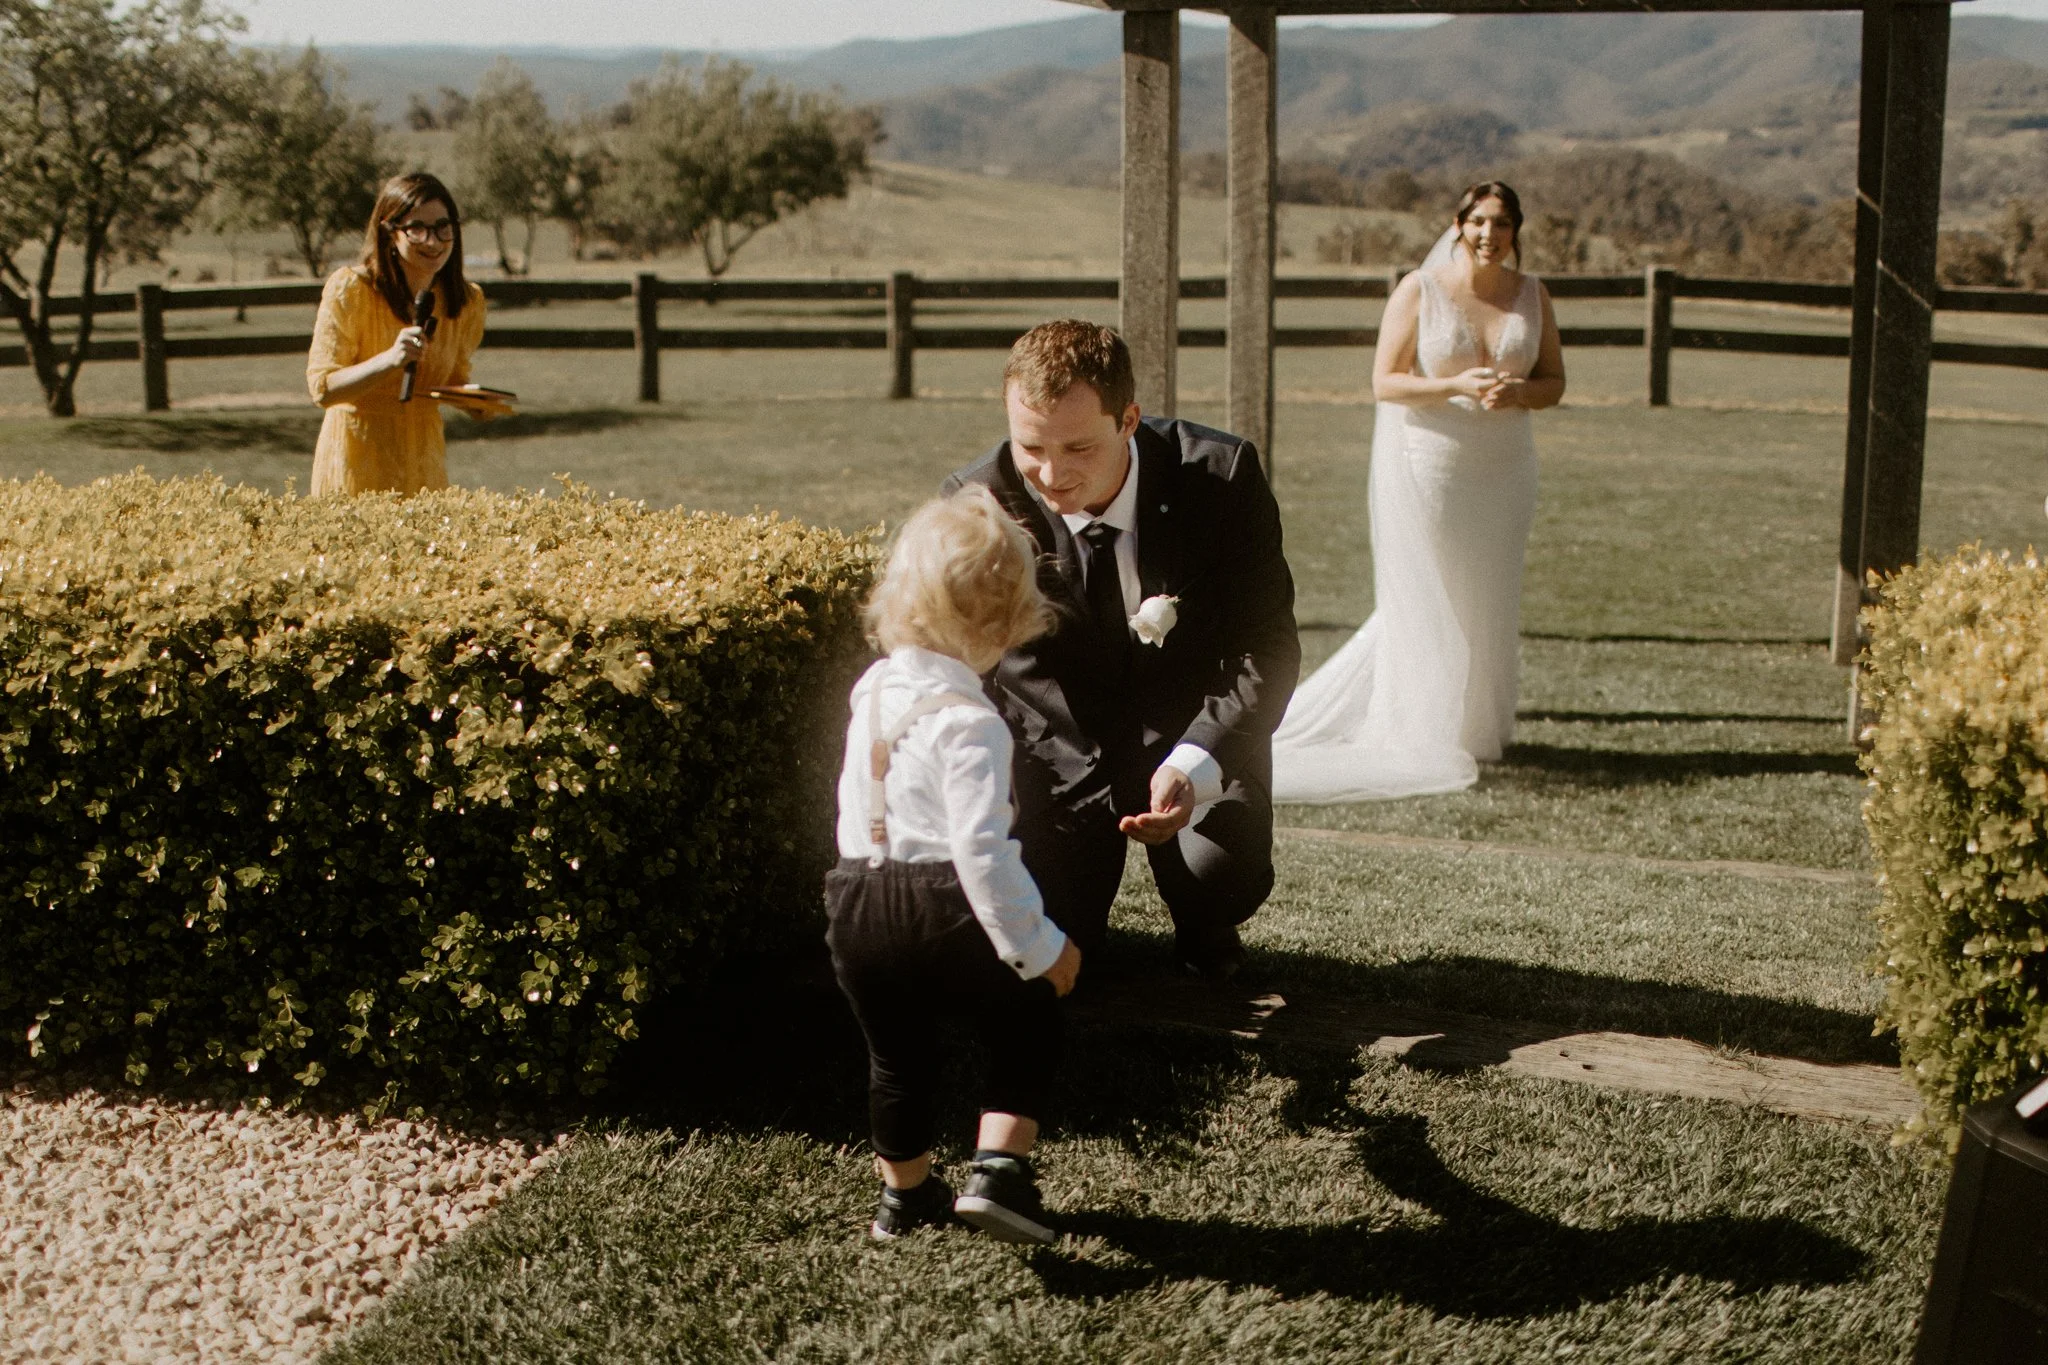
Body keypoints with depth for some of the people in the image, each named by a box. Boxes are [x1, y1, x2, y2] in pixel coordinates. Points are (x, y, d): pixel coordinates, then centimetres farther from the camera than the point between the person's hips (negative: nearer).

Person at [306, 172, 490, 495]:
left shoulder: (467, 302, -1)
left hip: (424, 456, 4)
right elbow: (322, 388, -17)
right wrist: (390, 359, -30)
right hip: (357, 456, -4)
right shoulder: (350, 288, -14)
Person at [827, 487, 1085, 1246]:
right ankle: (997, 1172, 4)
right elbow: (980, 849, -22)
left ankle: (905, 1196, 35)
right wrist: (1039, 947, -16)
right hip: (942, 903, -7)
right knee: (1025, 1027, 14)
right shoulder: (967, 722, -18)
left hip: (856, 899, 7)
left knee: (896, 1054, 22)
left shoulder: (871, 691, 5)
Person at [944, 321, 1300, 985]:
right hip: (1052, 750, 1)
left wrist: (1192, 767, -34)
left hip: (1194, 738, -1)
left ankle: (1203, 929, 12)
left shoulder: (1221, 475, -19)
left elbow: (1267, 649, -16)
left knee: (1222, 868, -29)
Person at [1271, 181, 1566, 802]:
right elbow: (1385, 381, -8)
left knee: (1490, 604, 7)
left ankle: (1476, 730, 21)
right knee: (1425, 601, 0)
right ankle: (1423, 738, 13)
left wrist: (1517, 392, -14)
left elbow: (1553, 382, 9)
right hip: (1426, 466, -4)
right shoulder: (1418, 291, -6)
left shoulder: (1532, 295, 6)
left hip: (1502, 471, 4)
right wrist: (1457, 386, -21)